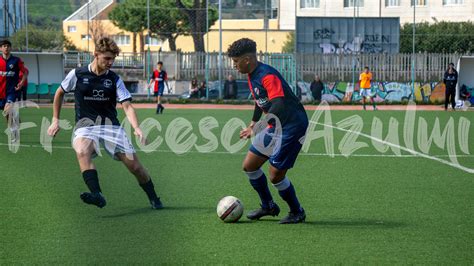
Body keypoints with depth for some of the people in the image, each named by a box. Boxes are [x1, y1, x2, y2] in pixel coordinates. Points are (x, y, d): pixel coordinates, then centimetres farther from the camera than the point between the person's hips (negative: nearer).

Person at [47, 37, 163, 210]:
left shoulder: (114, 79, 3)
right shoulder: (77, 74, 0)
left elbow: (127, 106, -6)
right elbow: (60, 93, 17)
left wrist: (136, 128, -23)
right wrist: (55, 120, 15)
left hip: (110, 125, 2)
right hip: (85, 125, -2)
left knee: (134, 164, -5)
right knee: (82, 151, -37)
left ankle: (154, 199, 17)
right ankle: (97, 195, -47)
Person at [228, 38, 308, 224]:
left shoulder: (268, 76, -24)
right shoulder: (252, 77, 7)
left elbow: (279, 105, -36)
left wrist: (261, 125, -45)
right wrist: (253, 124, 31)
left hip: (293, 126, -10)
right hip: (274, 126, 10)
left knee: (275, 175, -9)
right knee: (249, 166, 9)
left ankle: (297, 213, 13)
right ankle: (269, 206, 26)